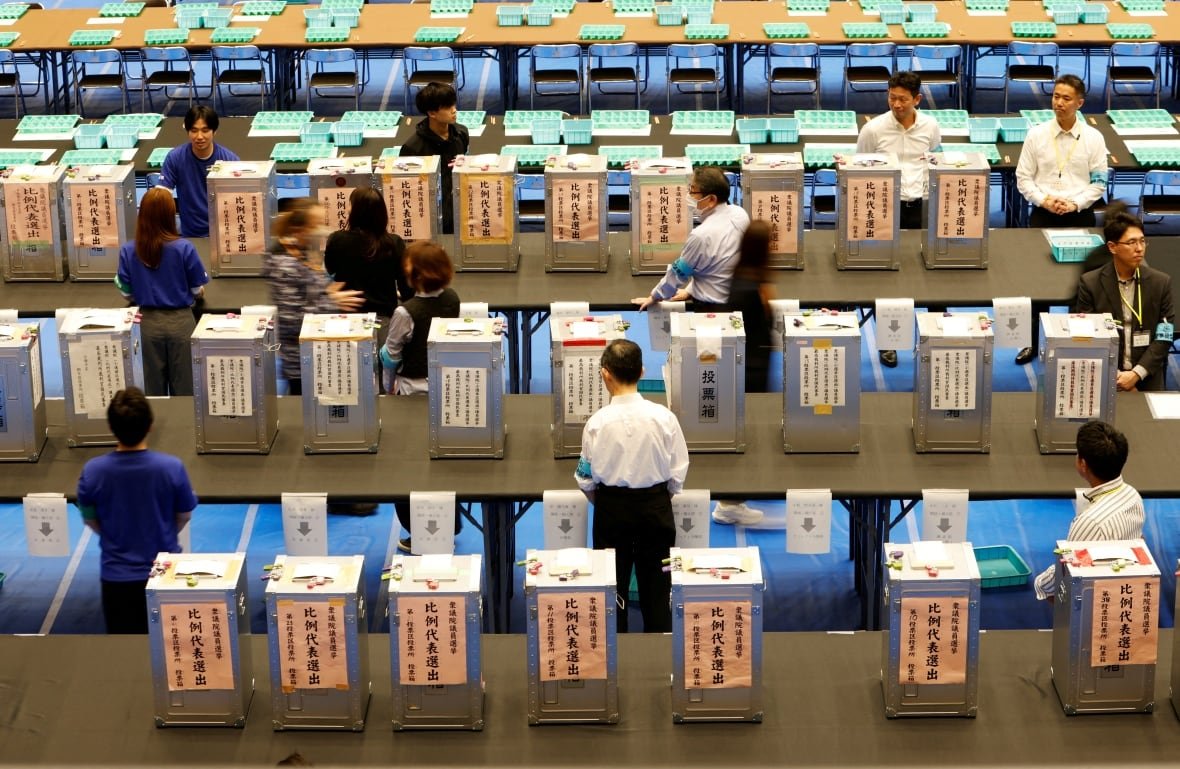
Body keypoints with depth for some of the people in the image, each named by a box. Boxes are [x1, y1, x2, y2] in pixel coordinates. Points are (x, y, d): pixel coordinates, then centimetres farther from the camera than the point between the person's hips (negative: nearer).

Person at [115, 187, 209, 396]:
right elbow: (198, 289, -5)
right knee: (182, 384, 8)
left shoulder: (128, 251, -9)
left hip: (149, 322, 2)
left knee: (154, 385, 12)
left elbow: (126, 292, 1)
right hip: (180, 321, -2)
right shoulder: (184, 248, -15)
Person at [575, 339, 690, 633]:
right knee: (656, 586, 11)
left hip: (611, 509, -1)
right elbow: (678, 472, -5)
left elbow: (586, 478, -6)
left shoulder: (598, 422, -14)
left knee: (613, 588, 11)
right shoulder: (664, 418, -13)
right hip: (656, 507, 1)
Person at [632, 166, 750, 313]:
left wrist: (654, 297, 8)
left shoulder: (702, 236, -26)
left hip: (713, 310, -7)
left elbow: (678, 272, -10)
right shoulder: (741, 214, -5)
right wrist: (691, 290, 17)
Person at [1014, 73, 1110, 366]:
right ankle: (1033, 341, 13)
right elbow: (1023, 178, 2)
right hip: (1042, 214, 0)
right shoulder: (1036, 135, -1)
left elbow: (1099, 182, 1)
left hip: (1080, 215, 0)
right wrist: (1044, 200, -13)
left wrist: (1075, 203, -13)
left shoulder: (1093, 138, -1)